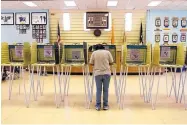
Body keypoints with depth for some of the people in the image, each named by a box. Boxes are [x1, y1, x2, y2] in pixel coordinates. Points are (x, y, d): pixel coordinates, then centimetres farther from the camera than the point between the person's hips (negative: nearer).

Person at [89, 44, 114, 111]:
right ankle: (105, 105, 13)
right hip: (106, 73, 0)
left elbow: (91, 63, 5)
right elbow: (111, 62, 6)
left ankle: (98, 105, 11)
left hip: (97, 73, 0)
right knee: (105, 89, 7)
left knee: (98, 90, 7)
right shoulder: (107, 52, 5)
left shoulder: (94, 53, 5)